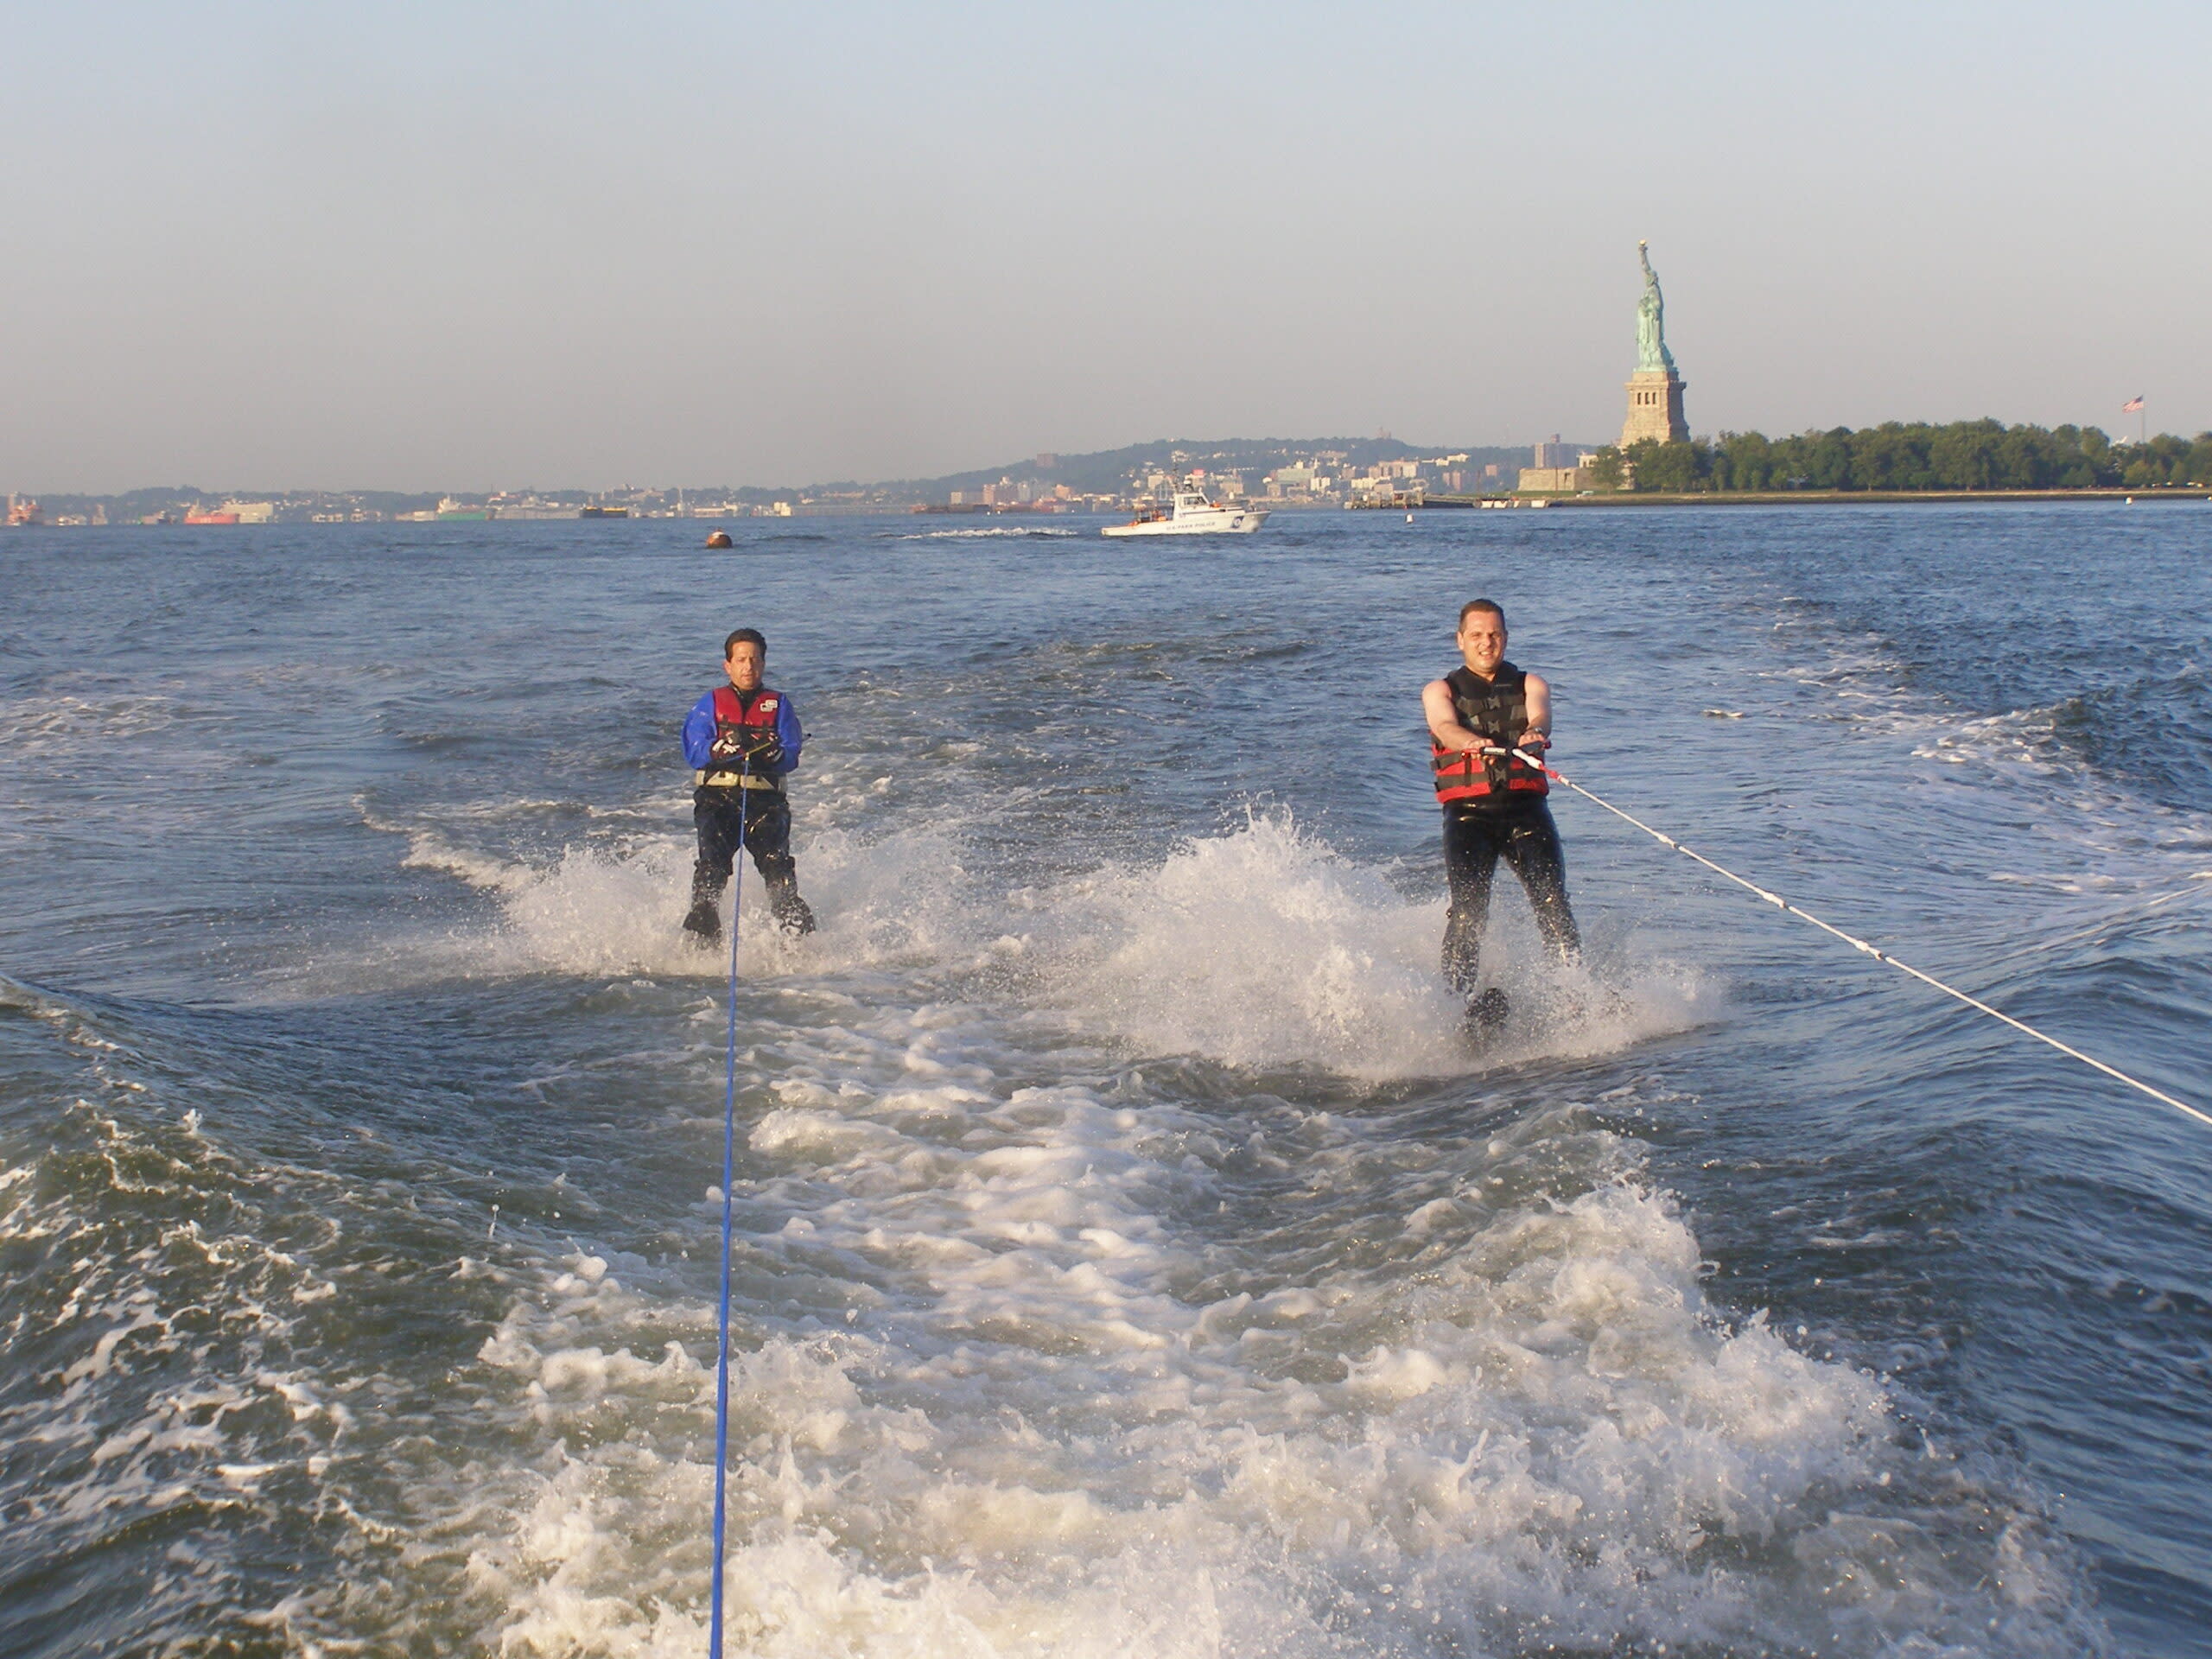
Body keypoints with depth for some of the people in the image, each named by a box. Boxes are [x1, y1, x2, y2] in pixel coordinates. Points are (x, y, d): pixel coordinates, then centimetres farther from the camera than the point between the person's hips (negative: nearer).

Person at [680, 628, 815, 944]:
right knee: (712, 863, -21)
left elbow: (791, 757, 5)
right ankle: (701, 930, -22)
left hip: (765, 801, 0)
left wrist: (768, 754, -18)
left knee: (777, 864, -19)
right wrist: (726, 746, -17)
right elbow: (693, 752, 3)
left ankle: (796, 928, -20)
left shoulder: (779, 705, 16)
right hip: (716, 799, 0)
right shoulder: (710, 704, 16)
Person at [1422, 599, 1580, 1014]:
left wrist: (1534, 734, -33)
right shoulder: (1440, 691, 13)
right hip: (1468, 811, -1)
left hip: (1526, 808, 1)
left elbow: (1539, 717, -7)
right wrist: (1474, 743, -35)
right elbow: (1446, 726, -10)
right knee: (1468, 907, -18)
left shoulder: (1529, 684, 17)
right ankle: (1468, 993, -24)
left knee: (1551, 899, -16)